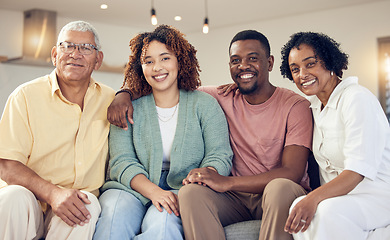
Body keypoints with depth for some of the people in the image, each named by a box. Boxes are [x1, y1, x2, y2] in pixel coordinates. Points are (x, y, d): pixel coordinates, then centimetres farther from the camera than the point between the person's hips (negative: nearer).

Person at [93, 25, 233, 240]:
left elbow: (219, 156, 1)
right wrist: (153, 191, -21)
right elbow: (122, 162, -1)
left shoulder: (204, 105, 8)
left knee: (162, 222, -34)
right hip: (133, 188, 1)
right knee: (115, 215, -34)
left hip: (181, 190, 0)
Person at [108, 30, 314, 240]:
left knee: (281, 187, -38)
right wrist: (124, 94, -8)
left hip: (280, 198, -3)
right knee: (190, 192, -27)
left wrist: (226, 182, -27)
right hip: (237, 197, 3)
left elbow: (293, 173, -18)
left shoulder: (295, 106, -6)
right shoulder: (224, 98, 5)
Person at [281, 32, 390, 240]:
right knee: (299, 209, -26)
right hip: (338, 195, 6)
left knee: (329, 211, -36)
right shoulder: (314, 104, 12)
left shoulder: (357, 99, -13)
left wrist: (314, 198, -38)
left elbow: (358, 170, -24)